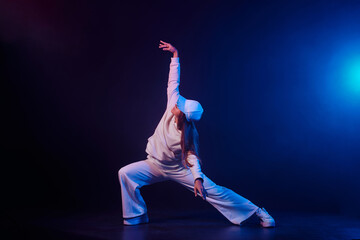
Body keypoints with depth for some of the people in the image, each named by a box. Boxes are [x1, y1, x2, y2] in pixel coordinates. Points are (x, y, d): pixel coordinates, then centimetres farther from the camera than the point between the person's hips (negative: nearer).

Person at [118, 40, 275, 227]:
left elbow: (193, 158, -17)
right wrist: (175, 55, -8)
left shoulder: (189, 134, -27)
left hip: (179, 170, -5)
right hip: (154, 166, 5)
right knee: (125, 173, -12)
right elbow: (173, 82, -10)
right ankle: (137, 216, 4)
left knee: (212, 190, -14)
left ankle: (257, 212, -4)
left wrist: (198, 178, -31)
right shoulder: (174, 103, -19)